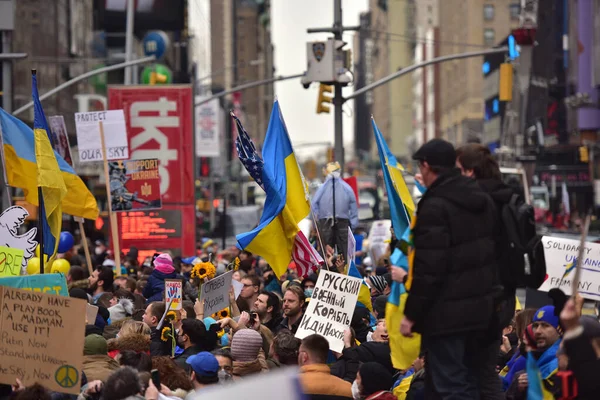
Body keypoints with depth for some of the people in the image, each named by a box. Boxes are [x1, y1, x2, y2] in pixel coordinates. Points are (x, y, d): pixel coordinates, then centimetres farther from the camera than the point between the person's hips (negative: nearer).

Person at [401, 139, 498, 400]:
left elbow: (428, 269, -20)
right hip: (480, 307, 9)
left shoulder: (435, 206, -17)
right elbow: (490, 253, 17)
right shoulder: (482, 201, 10)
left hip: (446, 312, -9)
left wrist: (411, 314, -14)